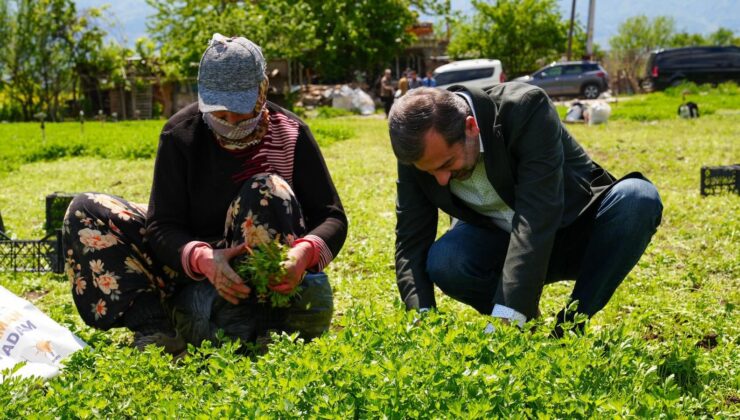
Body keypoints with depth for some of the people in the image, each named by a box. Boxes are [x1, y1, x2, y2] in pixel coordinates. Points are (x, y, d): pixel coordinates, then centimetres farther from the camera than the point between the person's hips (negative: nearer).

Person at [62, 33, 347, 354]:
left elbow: (332, 217, -11)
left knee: (268, 190, -31)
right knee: (86, 210, -13)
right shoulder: (181, 133, -9)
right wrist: (202, 259, -37)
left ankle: (260, 332, -34)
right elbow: (163, 225, -14)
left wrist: (306, 251, -35)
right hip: (190, 265, 3)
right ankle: (151, 328, -33)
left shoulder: (290, 133, -9)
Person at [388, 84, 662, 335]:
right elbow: (411, 243, -15)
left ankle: (569, 327, -18)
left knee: (639, 198, -32)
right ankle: (525, 323, 0)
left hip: (576, 232, -2)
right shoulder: (419, 149, -18)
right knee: (442, 263, -29)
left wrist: (504, 319, -46)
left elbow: (536, 218, -38)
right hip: (496, 239, 2)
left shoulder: (526, 109, -31)